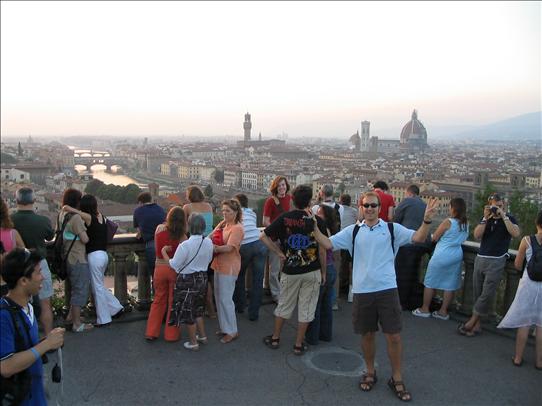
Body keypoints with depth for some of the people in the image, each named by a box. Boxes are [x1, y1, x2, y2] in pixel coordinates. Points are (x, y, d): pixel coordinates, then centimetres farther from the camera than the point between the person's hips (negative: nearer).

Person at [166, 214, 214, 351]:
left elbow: (174, 265, -16)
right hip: (202, 278, 6)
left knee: (187, 312, 11)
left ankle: (193, 342, 21)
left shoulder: (185, 245, -26)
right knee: (198, 309, 24)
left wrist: (164, 252, -3)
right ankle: (202, 336, 35)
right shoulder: (208, 242, -8)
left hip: (187, 281, -6)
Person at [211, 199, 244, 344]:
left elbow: (229, 247, -25)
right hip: (219, 264, 9)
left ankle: (232, 331, 9)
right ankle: (224, 327, 29)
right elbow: (212, 236, 9)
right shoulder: (223, 224, 8)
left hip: (229, 267, -9)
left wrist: (217, 248, -41)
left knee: (225, 299, -4)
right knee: (219, 297, 15)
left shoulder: (237, 228, -16)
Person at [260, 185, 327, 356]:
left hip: (290, 271, 1)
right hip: (312, 271, -1)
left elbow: (263, 236, -6)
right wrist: (323, 272, 4)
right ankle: (299, 345, 18)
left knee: (284, 305, 18)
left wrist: (279, 253, 0)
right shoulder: (317, 221, -9)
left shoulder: (284, 218, -6)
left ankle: (275, 338, 30)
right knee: (306, 308, 10)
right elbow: (322, 250, -7)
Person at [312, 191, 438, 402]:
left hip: (387, 290, -1)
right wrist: (314, 228, -11)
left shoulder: (392, 229, 2)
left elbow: (418, 237, -8)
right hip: (361, 291, 1)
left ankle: (396, 379, 22)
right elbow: (328, 243, 1)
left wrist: (427, 220, -24)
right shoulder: (353, 231, 5)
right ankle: (370, 372, 36)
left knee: (393, 336, 3)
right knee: (367, 335, 15)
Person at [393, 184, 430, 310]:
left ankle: (402, 303, 5)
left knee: (402, 274, 2)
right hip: (423, 244, 7)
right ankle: (415, 303, 19)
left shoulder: (406, 201, -1)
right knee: (414, 274, 15)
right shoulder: (424, 205, 17)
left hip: (407, 242, -7)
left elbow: (395, 220, 2)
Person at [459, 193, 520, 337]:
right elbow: (477, 235, -3)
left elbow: (516, 233, -17)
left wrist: (503, 216, -17)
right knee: (478, 293, 5)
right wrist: (485, 218, -10)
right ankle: (477, 324, 11)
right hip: (480, 259, 4)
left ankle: (471, 322, 2)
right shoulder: (486, 218, 11)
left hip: (496, 261, -4)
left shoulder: (509, 218, 2)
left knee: (487, 294, -7)